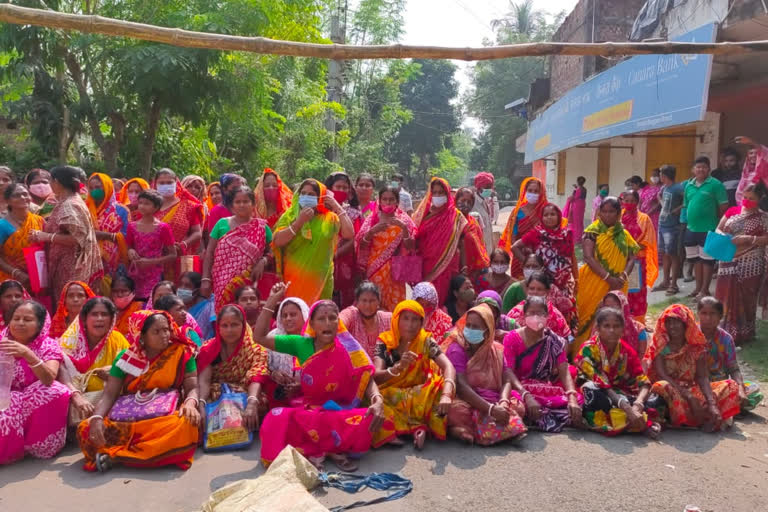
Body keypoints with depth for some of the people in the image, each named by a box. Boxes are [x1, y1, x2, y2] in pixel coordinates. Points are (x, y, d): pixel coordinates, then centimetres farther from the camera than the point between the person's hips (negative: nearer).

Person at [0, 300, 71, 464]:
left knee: (58, 393, -29)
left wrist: (28, 354, -37)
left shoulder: (48, 345, -4)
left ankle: (39, 444, -11)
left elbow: (49, 380, -23)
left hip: (35, 411, 0)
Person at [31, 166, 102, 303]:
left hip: (72, 269, -10)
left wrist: (47, 236, -17)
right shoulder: (72, 201, 15)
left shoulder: (69, 206, -15)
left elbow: (77, 238, -23)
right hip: (70, 266, 10)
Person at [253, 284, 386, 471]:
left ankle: (311, 450, -13)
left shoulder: (349, 349, -4)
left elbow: (368, 382, -8)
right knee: (278, 419, -32)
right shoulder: (301, 344, 0)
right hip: (308, 411, 1)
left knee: (371, 420, -33)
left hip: (342, 412, 0)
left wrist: (378, 402, -30)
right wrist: (271, 301, -8)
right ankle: (332, 448, -15)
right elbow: (260, 337, 0)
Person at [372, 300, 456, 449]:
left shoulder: (426, 341, -8)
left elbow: (448, 367, -21)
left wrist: (446, 395, -41)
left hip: (419, 395, 1)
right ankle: (418, 427, -28)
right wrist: (398, 367, -42)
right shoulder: (384, 342, -10)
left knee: (442, 384, -25)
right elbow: (376, 377, -21)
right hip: (391, 397, -1)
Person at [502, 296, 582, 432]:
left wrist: (572, 398, -27)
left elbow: (565, 372, -7)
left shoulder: (554, 341, 2)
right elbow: (508, 372, -17)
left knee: (578, 399, -22)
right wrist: (527, 396, -34)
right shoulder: (512, 338, -7)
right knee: (514, 399, -39)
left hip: (547, 390, 3)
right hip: (519, 388, -3)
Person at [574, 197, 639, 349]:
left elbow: (631, 258, 8)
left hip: (617, 286, 4)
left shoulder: (624, 234, 9)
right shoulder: (593, 231, -3)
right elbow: (588, 257, -12)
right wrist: (608, 277, -18)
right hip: (593, 283, -4)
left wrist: (623, 276, -12)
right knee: (589, 318, -1)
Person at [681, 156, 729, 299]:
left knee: (707, 259, 1)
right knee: (695, 259, 14)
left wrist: (719, 225, -1)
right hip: (691, 228, 6)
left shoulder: (715, 184, -8)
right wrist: (686, 221, 11)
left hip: (708, 229, -6)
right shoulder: (688, 185, 10)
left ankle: (705, 289, 9)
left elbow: (724, 206, -6)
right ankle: (698, 287, 26)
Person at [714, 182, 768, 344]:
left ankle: (741, 334, 14)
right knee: (724, 296, 7)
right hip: (728, 261, 4)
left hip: (749, 265, -4)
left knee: (744, 299, 2)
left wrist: (749, 239, -21)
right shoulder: (733, 212, 8)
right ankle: (725, 330, 21)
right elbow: (718, 229, 12)